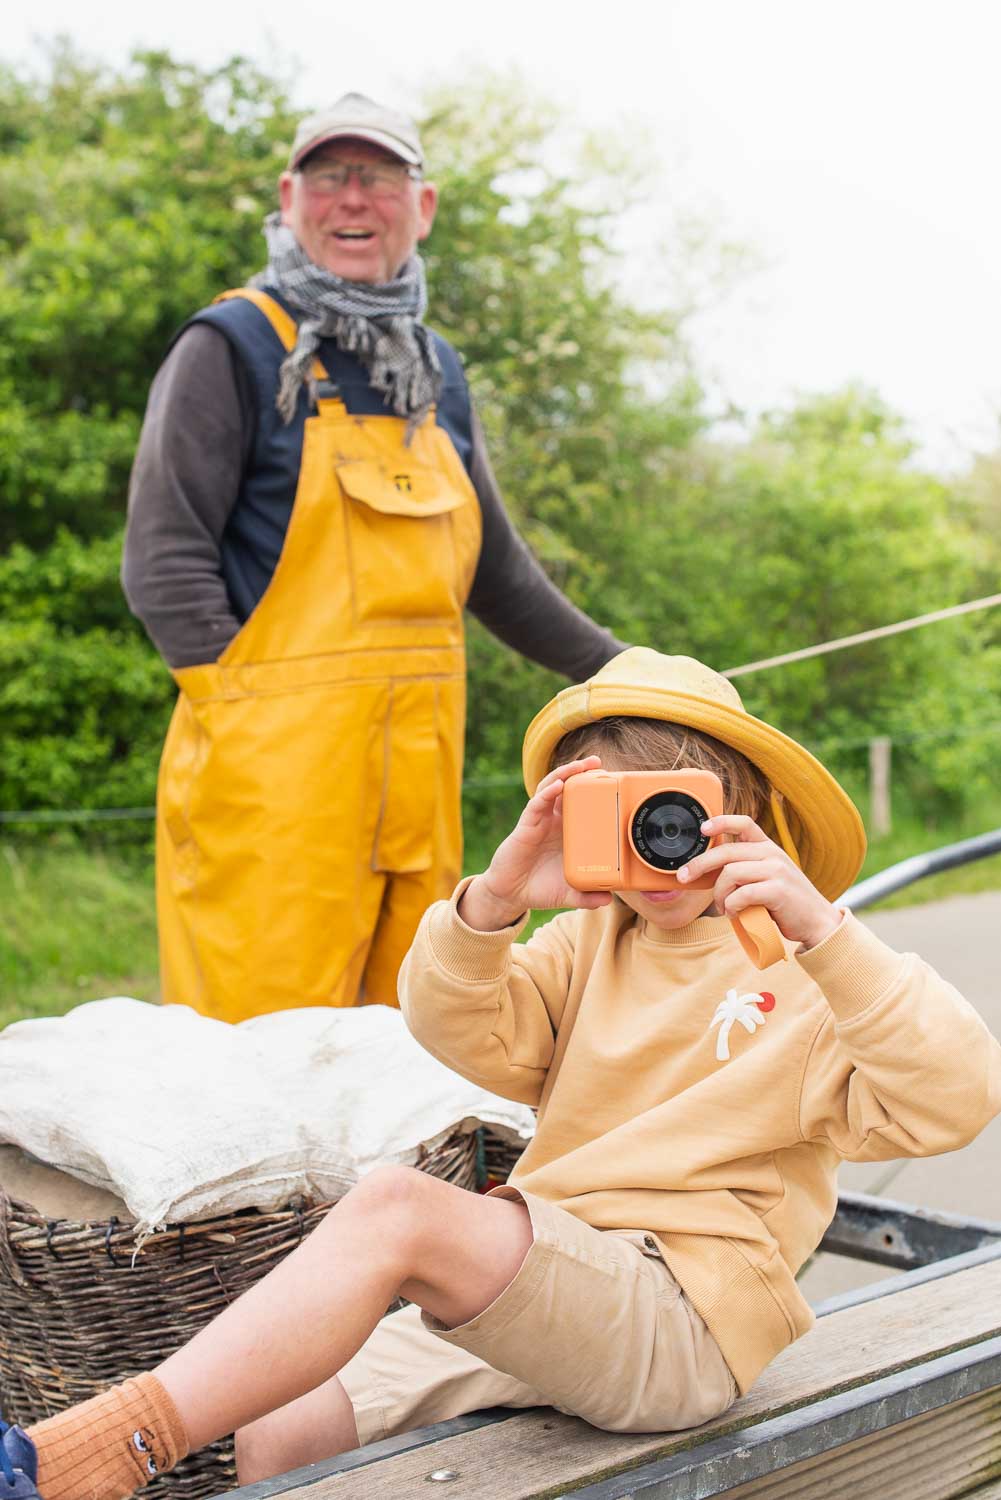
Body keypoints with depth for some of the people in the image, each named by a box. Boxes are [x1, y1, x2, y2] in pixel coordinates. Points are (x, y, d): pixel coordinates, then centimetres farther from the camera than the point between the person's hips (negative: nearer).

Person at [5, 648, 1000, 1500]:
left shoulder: (805, 971, 3)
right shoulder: (591, 946, 18)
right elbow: (459, 1031, 3)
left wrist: (818, 926, -23)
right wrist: (499, 896, -16)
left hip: (682, 1310, -6)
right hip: (544, 1288, 6)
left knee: (396, 1208, -30)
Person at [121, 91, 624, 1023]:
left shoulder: (436, 372, 19)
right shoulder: (232, 348, 0)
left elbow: (492, 570, 26)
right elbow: (163, 563, -7)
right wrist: (255, 720, -15)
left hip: (421, 769, 7)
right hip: (274, 771, -6)